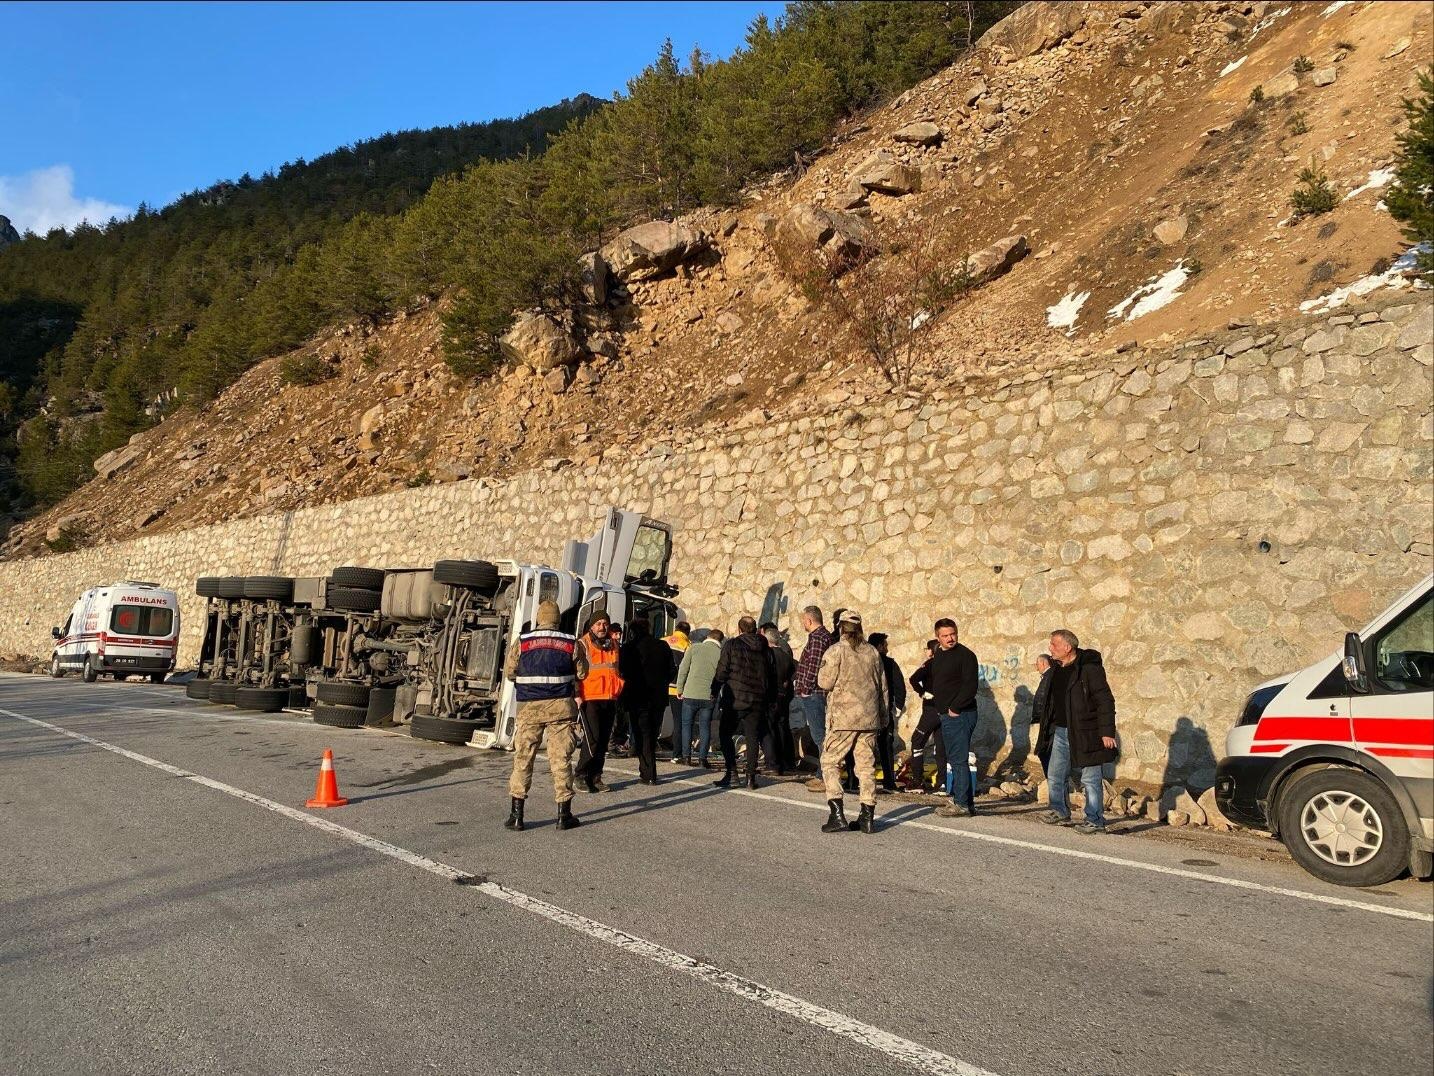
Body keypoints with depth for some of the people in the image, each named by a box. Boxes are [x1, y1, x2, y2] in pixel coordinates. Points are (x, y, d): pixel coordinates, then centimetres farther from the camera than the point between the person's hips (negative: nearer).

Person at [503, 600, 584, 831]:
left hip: (529, 708, 0)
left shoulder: (522, 642, 0)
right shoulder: (571, 644, 0)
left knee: (523, 758, 8)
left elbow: (508, 672, 6)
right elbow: (581, 673, 8)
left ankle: (516, 814, 8)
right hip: (561, 707, 0)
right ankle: (564, 815, 9)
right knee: (561, 759, 5)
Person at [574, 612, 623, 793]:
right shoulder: (583, 644, -3)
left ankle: (595, 776, 15)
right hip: (590, 698, -6)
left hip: (610, 698, 6)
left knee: (604, 739, 8)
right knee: (592, 738, -12)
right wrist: (576, 695, -15)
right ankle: (581, 776, -2)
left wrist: (619, 688, 23)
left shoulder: (614, 644, 16)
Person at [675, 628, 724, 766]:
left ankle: (687, 756, 9)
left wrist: (680, 689, 9)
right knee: (705, 727, 10)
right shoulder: (721, 653, -1)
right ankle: (702, 758, 5)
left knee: (687, 724, 12)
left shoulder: (694, 647, 0)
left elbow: (683, 669, 0)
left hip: (690, 694, 0)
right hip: (708, 696, 0)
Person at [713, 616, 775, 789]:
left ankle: (731, 769, -1)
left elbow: (721, 672, -8)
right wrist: (770, 700, 16)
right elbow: (772, 677, 9)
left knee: (725, 734, 11)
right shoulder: (766, 649, 7)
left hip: (735, 699, -3)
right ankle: (751, 776, 5)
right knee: (753, 738, 8)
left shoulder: (731, 645, -5)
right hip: (758, 701, 3)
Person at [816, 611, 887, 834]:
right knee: (866, 766, 9)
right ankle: (868, 817, 10)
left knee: (830, 762, 4)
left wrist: (823, 668, 11)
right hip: (869, 719, 5)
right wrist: (884, 715, 21)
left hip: (843, 717, -5)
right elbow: (882, 686, 13)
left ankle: (837, 815, -4)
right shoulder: (873, 652, 9)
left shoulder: (835, 651, -8)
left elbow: (825, 682, -10)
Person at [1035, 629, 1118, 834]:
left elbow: (1105, 700, -17)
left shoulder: (1089, 668, -15)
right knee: (1055, 775, 15)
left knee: (1090, 779, 0)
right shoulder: (1058, 670, 11)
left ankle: (1095, 821, 9)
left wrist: (1107, 732, -20)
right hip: (1061, 731, 9)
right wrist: (1047, 728, 20)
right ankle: (1061, 813, 29)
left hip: (1085, 733, -9)